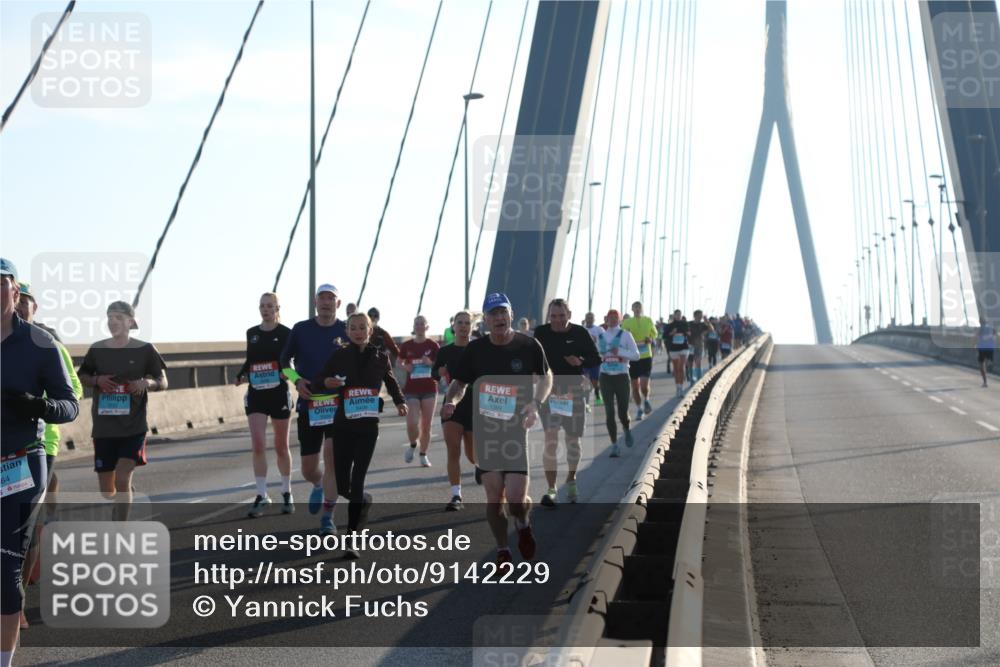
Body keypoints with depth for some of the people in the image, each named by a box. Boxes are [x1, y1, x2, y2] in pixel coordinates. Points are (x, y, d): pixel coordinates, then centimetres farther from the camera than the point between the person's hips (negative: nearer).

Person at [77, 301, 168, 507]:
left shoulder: (145, 350, -2)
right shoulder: (97, 349, 4)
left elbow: (163, 382, 4)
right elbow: (81, 376, 15)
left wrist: (147, 383, -18)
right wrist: (96, 380, -6)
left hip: (133, 427, -3)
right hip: (103, 428, 3)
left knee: (122, 478, -17)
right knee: (106, 489, 8)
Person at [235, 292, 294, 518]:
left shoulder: (286, 333, -3)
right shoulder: (252, 333, 9)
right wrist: (241, 375, 1)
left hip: (278, 393, -3)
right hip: (256, 393, 3)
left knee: (281, 447, 8)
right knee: (258, 445, -8)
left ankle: (286, 493, 23)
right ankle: (261, 496, -6)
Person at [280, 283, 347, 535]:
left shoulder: (347, 331, 0)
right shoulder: (301, 330, 1)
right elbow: (284, 361, 11)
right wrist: (297, 380, -7)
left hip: (338, 403, -1)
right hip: (308, 403, 2)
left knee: (332, 455, -17)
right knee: (308, 469, 6)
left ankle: (327, 517, -8)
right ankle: (319, 486, 44)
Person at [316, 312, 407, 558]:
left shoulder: (380, 357, 4)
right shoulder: (339, 356, 1)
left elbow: (391, 381, 20)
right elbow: (318, 379, 4)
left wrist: (400, 401, 4)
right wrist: (326, 382, -19)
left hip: (368, 426, -1)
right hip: (343, 425, 1)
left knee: (357, 481, -8)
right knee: (342, 485, 2)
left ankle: (351, 540, -3)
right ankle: (364, 501, 38)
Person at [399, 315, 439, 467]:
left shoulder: (433, 345, 1)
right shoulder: (407, 346, 2)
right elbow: (400, 362, 17)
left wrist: (431, 363, -14)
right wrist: (405, 367, -5)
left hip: (429, 389, 0)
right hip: (411, 390, 0)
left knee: (426, 425, 4)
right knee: (412, 423, -13)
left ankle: (423, 454, 20)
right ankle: (413, 445, 18)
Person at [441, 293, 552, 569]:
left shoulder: (529, 346, -3)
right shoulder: (476, 350, 1)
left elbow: (546, 378, 11)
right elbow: (459, 383, 12)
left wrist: (535, 404, -7)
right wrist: (451, 401, -10)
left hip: (518, 430, -2)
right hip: (485, 430, 2)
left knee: (516, 499, -11)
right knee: (494, 497, 1)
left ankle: (524, 524, 26)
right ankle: (502, 551, 22)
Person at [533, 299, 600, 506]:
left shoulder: (580, 333, -4)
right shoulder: (541, 333, -2)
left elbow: (596, 359, 0)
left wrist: (580, 361, -19)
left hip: (574, 390, 1)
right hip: (549, 389, -1)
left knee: (573, 439, 11)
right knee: (550, 439, -12)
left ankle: (571, 481, 36)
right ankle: (551, 489, -9)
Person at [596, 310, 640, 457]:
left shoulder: (625, 335, -2)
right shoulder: (601, 336, 9)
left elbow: (636, 355, -6)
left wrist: (620, 351, -18)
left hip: (622, 377, -2)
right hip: (606, 377, 2)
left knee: (623, 413, 0)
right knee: (609, 412, -7)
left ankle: (627, 430, 36)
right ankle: (614, 446, -2)